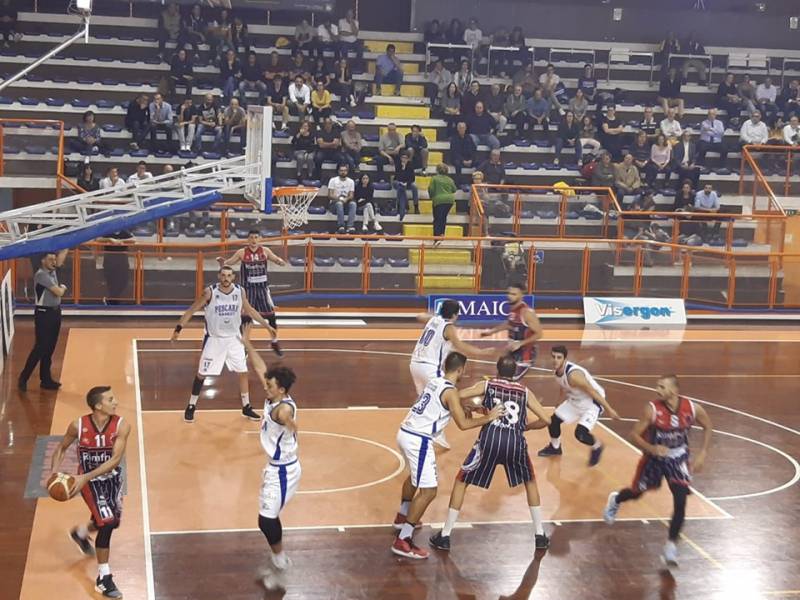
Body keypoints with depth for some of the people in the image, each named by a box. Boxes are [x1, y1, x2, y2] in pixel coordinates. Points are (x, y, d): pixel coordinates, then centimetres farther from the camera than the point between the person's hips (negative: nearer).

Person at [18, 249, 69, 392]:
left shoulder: (52, 271, 8)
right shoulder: (41, 275, -17)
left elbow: (62, 255, 9)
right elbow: (59, 292, -20)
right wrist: (63, 287, 1)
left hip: (55, 312, 8)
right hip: (44, 314, -8)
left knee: (49, 348, 11)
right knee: (40, 348, -6)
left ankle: (46, 379, 16)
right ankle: (23, 378, 2)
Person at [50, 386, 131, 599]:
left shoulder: (121, 426, -21)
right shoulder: (78, 426, -21)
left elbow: (115, 459, -25)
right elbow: (62, 448, -2)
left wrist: (86, 477, -32)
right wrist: (54, 473, -17)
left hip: (112, 476, 4)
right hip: (89, 479, -3)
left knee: (112, 522, 18)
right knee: (107, 521, -16)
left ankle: (80, 533, 54)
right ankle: (103, 577, -2)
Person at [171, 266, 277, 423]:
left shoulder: (240, 292, -6)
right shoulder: (210, 292, -16)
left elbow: (250, 310, 10)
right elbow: (191, 310, -10)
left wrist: (267, 326, 11)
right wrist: (178, 329, -19)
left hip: (234, 339, 3)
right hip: (214, 339, -3)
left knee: (242, 372, 6)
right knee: (202, 374, 2)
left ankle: (246, 407, 19)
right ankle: (191, 406, 19)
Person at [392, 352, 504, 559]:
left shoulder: (435, 381, 14)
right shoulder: (450, 391, -13)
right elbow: (463, 424, -18)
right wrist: (488, 418, -8)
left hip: (405, 433, 10)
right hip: (418, 440, -10)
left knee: (415, 476, 34)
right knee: (428, 491, -6)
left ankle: (402, 517, 51)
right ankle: (402, 541, -7)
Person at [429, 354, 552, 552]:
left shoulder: (486, 385, 16)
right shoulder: (525, 391, 20)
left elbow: (457, 396, 2)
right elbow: (546, 420, 15)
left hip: (490, 439, -1)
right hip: (515, 441, 2)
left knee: (461, 481, 17)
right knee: (530, 482, 29)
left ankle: (445, 536, 14)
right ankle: (540, 535, 26)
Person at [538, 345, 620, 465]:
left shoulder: (573, 375, -36)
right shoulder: (556, 371, -9)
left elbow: (592, 392, -28)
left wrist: (608, 409, -21)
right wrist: (562, 405, 24)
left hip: (593, 403, -9)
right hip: (575, 401, 9)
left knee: (580, 434, -21)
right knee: (554, 420, 11)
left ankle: (597, 447, 13)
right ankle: (555, 447, 39)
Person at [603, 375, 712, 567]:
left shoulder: (692, 409, -19)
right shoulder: (653, 409, -26)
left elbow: (708, 427, 1)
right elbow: (634, 435, -19)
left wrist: (702, 454, -7)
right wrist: (651, 448, -36)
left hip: (678, 458, 1)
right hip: (655, 456, -1)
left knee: (680, 502, -13)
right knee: (636, 492, 19)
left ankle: (671, 545, 2)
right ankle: (615, 500, 55)